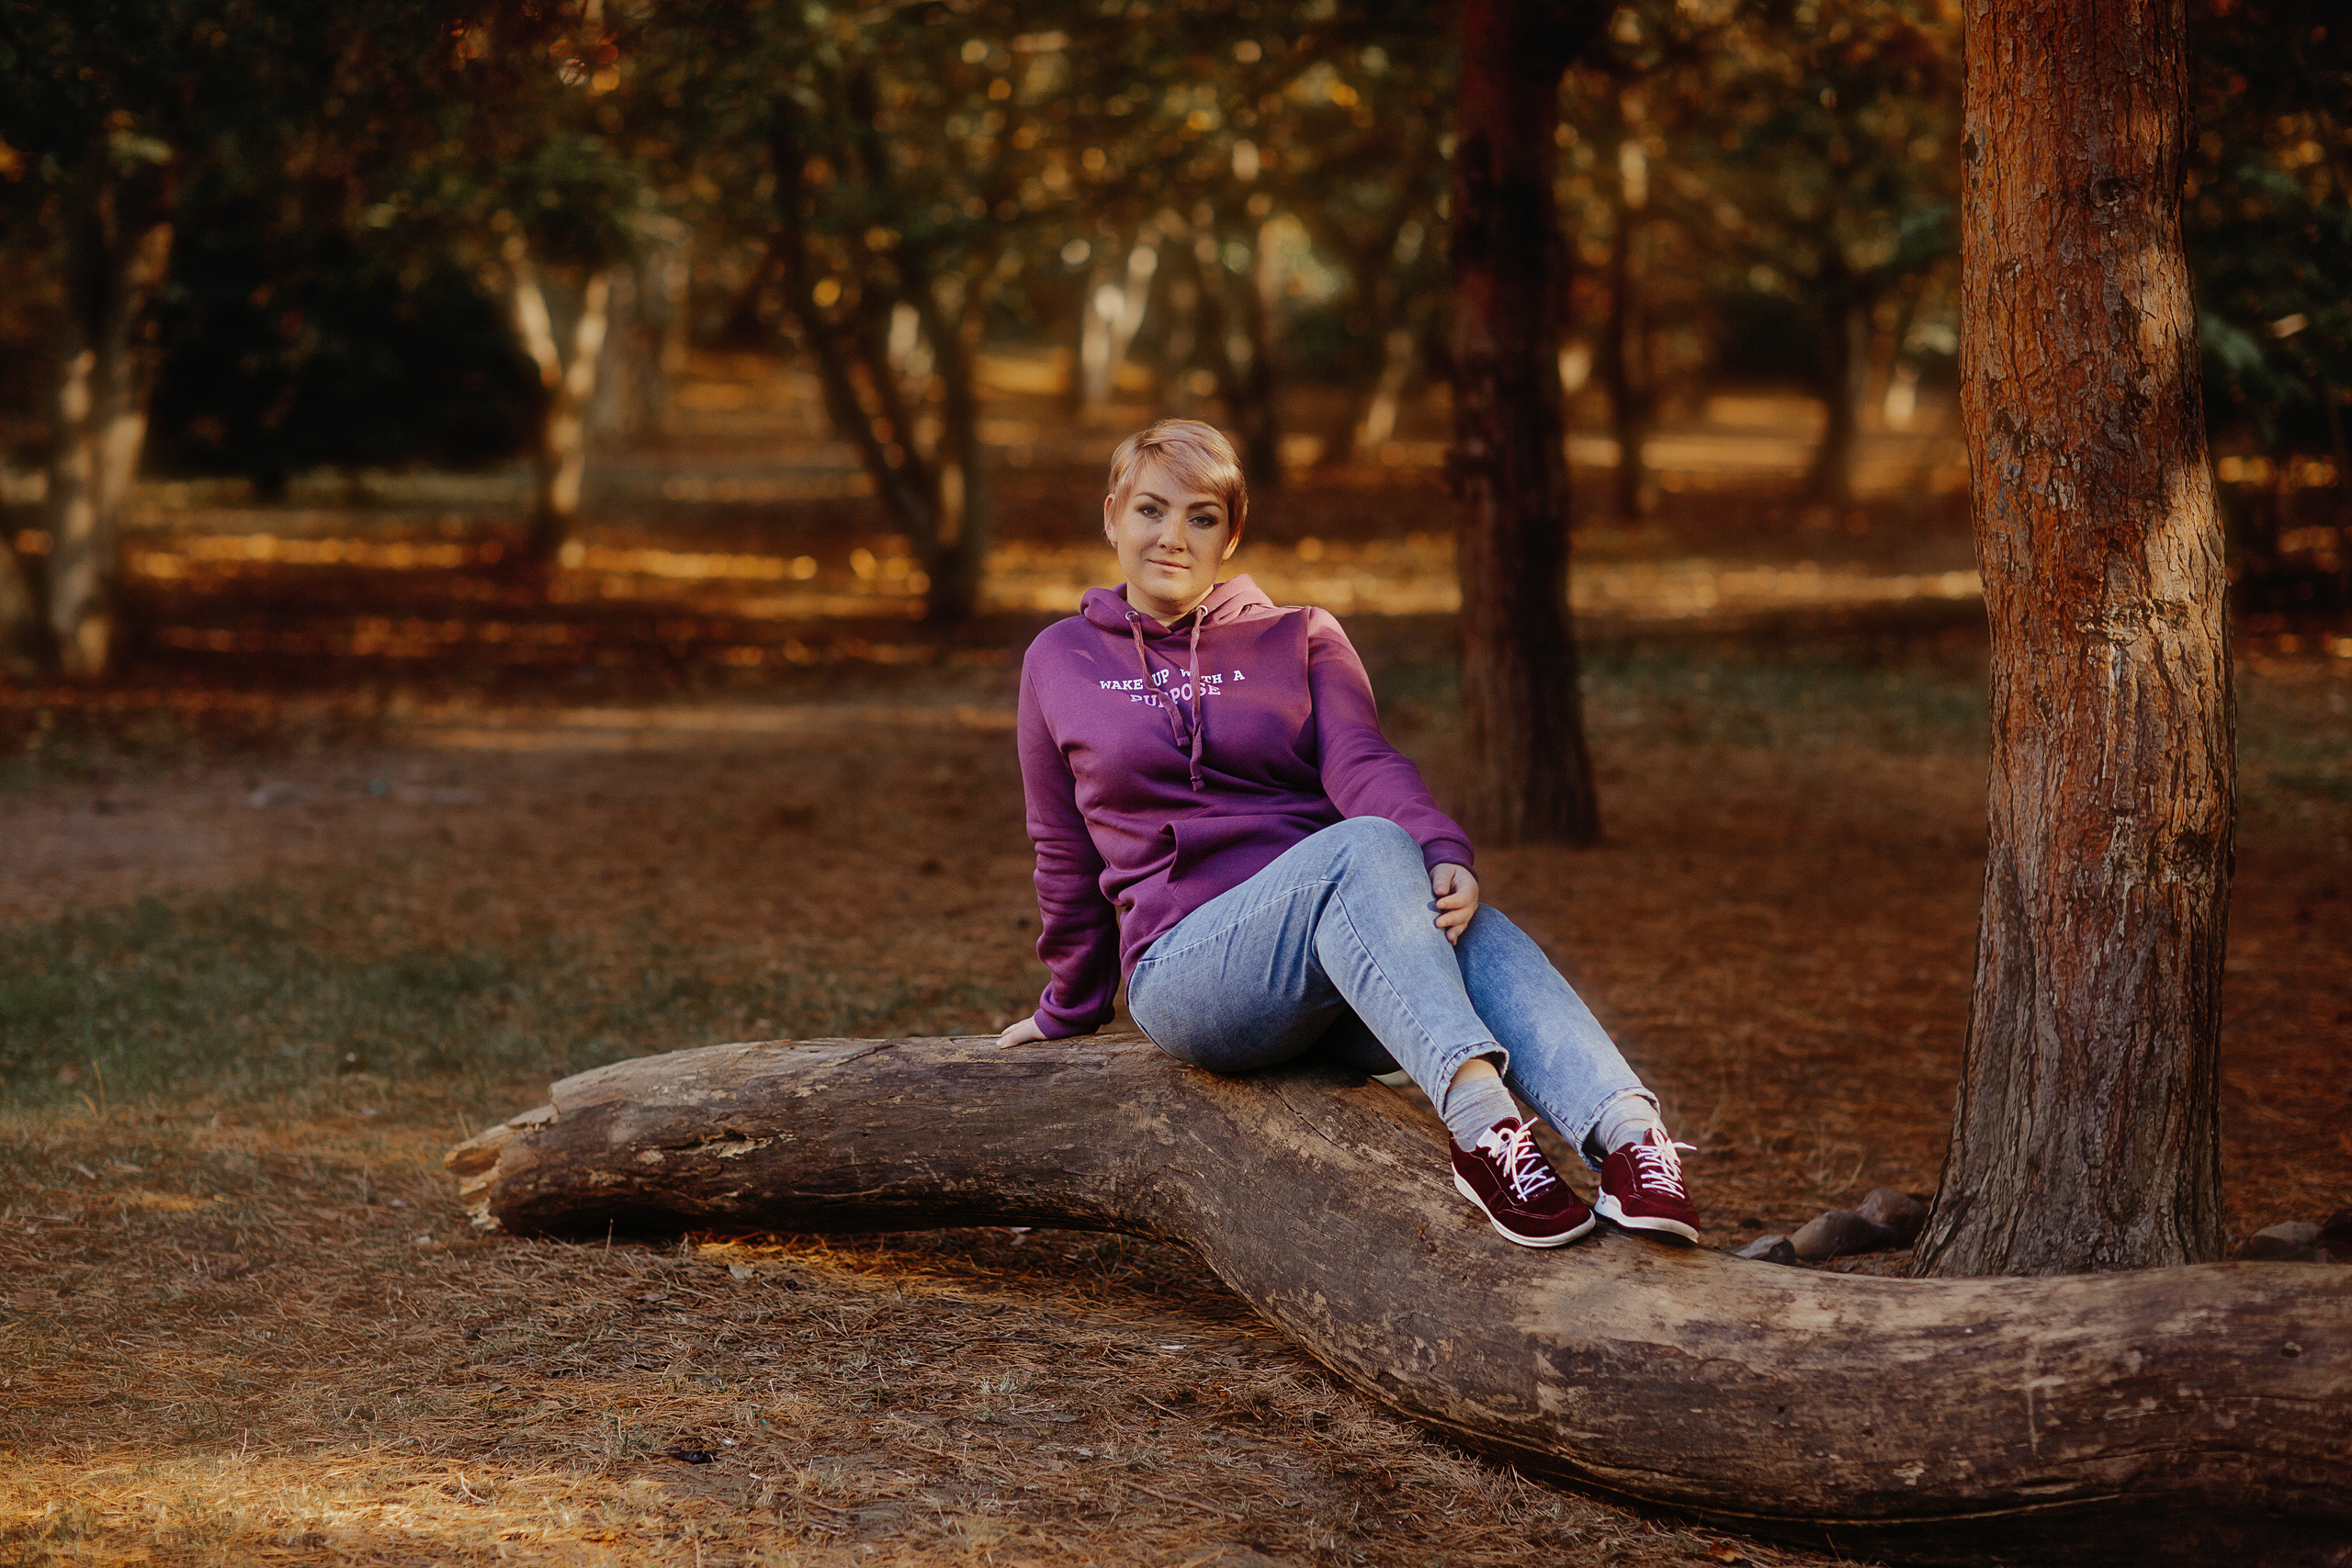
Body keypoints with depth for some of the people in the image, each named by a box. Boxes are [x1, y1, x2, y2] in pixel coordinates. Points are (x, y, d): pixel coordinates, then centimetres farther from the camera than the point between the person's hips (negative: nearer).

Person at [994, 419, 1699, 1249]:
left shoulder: (1301, 638, 17)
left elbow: (1364, 764, -3)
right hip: (1188, 966, -2)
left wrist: (1444, 853, -22)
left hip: (1342, 947, 2)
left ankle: (1628, 1136, -60)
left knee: (1471, 930, -36)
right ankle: (1480, 1123, -58)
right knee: (1363, 845, -36)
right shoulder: (1062, 662, 17)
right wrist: (1069, 1009, 29)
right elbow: (1067, 856, 25)